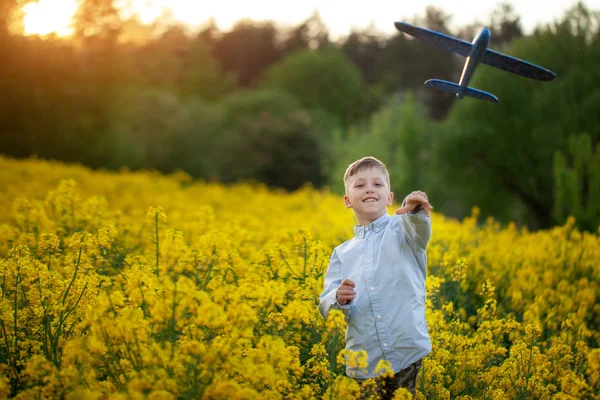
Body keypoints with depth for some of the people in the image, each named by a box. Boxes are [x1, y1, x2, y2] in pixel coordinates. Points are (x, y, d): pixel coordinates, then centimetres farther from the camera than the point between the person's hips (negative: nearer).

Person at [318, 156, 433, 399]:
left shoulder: (400, 229, 3)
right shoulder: (342, 253, 11)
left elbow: (419, 232, -22)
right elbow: (325, 308, 7)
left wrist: (416, 211, -44)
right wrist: (338, 299, -16)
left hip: (408, 354, -3)